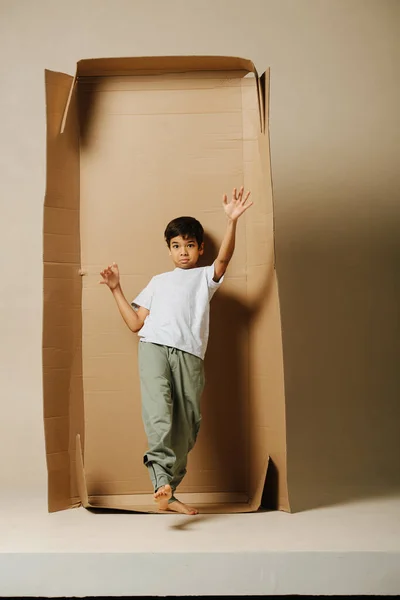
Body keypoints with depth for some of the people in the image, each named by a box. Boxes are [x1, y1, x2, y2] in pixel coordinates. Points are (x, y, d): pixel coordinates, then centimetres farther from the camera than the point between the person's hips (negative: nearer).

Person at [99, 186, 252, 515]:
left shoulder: (206, 276, 22)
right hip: (154, 346, 1)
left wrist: (232, 220, -16)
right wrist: (116, 289, 20)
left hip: (189, 353, 0)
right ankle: (162, 480, -31)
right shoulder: (158, 281, 29)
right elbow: (135, 322, 23)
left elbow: (224, 258, -2)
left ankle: (168, 493, 6)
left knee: (186, 423, -3)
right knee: (158, 408, -23)